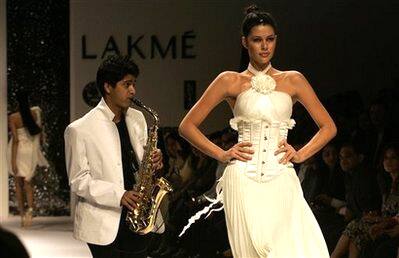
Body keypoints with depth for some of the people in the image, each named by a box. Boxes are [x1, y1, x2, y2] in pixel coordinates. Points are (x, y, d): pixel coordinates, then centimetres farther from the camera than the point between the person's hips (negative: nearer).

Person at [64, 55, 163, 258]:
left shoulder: (137, 119, 11)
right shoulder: (79, 130, -9)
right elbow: (78, 182, -10)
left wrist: (154, 162, -4)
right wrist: (119, 195, -22)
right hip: (104, 224, -6)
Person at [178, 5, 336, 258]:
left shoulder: (293, 80, 13)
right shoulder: (230, 81, 9)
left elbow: (329, 127, 17)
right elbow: (187, 126, 10)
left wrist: (300, 154, 4)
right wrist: (222, 154, 2)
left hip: (282, 181, 1)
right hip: (244, 181, -1)